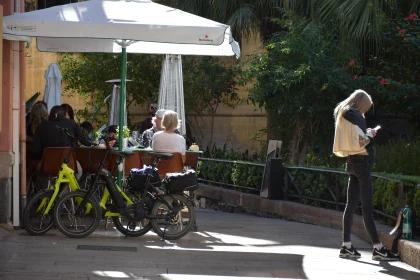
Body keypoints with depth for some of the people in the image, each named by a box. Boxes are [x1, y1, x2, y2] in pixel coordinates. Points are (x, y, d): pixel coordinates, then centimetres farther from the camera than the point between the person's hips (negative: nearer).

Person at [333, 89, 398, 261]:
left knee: (351, 205, 8)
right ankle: (378, 248, -11)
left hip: (352, 162, 10)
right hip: (361, 161, -10)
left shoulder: (343, 115, 17)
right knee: (367, 207, -10)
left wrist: (365, 134, 15)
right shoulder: (354, 116, -12)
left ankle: (346, 246, 6)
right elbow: (359, 142, -19)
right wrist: (370, 134, -3)